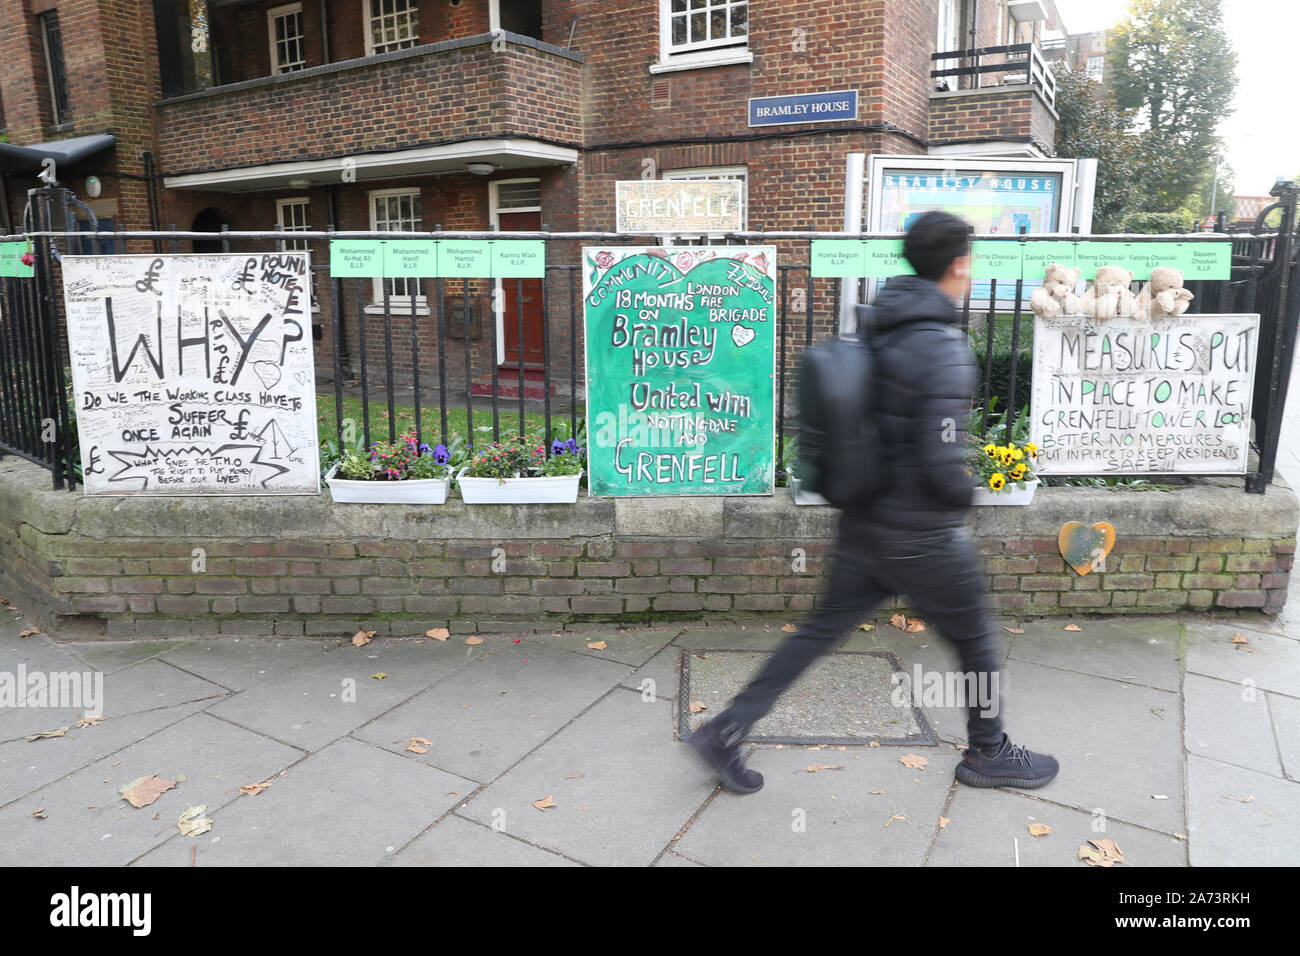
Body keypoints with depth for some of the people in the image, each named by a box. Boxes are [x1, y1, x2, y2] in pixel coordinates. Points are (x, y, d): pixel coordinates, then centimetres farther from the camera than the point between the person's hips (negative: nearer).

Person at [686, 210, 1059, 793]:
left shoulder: (877, 330, 3)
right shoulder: (943, 348, -22)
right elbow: (941, 461, -25)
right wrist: (964, 495, -4)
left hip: (864, 522, 7)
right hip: (920, 534, -7)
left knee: (823, 629, 15)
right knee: (976, 641, 16)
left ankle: (726, 731, 18)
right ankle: (988, 755, 38)